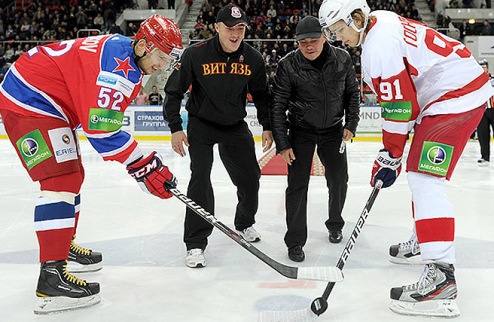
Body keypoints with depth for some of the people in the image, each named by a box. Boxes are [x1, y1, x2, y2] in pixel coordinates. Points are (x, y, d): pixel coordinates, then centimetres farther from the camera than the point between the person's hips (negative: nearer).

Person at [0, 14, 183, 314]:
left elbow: (106, 118, 14)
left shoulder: (128, 59, 9)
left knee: (71, 175, 18)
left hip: (48, 103, 11)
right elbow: (101, 128, -29)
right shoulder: (118, 60, -25)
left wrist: (145, 161, 8)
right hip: (29, 100, -11)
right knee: (61, 180, -18)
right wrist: (143, 165, -23)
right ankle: (51, 275, -17)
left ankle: (64, 246, 34)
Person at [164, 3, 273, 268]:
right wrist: (175, 128, -13)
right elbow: (173, 92, -10)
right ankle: (195, 243, -3)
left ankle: (245, 223, 37)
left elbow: (261, 95, 7)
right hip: (201, 125, -3)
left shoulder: (253, 59, -8)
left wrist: (267, 126, 3)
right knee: (200, 179, -15)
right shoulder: (195, 55, -18)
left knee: (250, 177, 8)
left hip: (235, 126, 4)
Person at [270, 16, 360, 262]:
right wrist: (282, 144, -16)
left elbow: (352, 93, 5)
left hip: (333, 129, 3)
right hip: (301, 131, -3)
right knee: (297, 184, -7)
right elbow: (277, 106, -14)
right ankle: (295, 242, 4)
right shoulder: (288, 65, -17)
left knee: (338, 179, 11)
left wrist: (351, 123, -3)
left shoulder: (342, 59, -9)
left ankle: (335, 225, 37)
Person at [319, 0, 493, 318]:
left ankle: (441, 276, -21)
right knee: (420, 172, 21)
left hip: (456, 96, -11)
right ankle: (425, 239, 38)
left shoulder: (378, 46, -20)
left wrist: (390, 156, -10)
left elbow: (400, 107, -20)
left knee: (424, 178, -18)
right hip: (449, 92, 11)